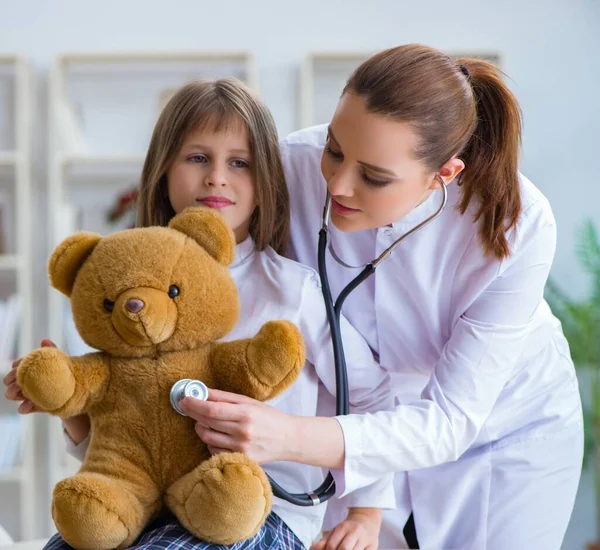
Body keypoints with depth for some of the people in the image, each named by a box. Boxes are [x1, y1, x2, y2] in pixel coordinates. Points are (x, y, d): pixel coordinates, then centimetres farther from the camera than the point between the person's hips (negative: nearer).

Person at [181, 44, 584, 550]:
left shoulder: (519, 226, -33)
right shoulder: (296, 167, -29)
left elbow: (451, 420, -33)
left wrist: (291, 439, -47)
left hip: (507, 427, -1)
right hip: (365, 421, 2)